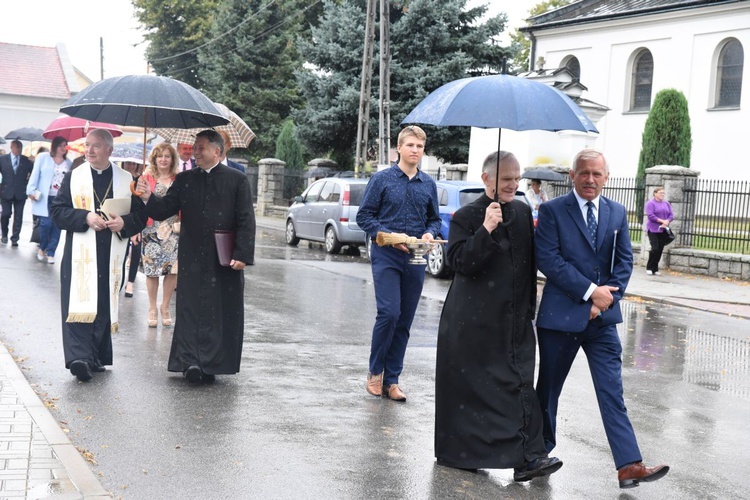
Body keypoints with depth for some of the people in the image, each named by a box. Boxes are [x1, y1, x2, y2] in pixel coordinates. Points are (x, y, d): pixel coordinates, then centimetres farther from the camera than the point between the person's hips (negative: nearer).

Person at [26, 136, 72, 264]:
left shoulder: (68, 163, 12)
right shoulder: (43, 157, 3)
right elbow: (35, 174, -1)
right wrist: (31, 191, -10)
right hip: (45, 198, -3)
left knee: (57, 226, -1)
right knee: (46, 223, -12)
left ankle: (50, 253, 8)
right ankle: (42, 248, 12)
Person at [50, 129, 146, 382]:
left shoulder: (126, 180, 9)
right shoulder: (73, 177, 7)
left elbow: (141, 215, 9)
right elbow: (57, 211, 3)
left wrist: (124, 223, -12)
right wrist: (85, 217, -13)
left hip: (111, 256, 2)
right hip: (80, 254, -1)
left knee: (105, 306, 4)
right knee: (79, 303, -13)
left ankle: (97, 357, 16)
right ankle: (79, 358, -20)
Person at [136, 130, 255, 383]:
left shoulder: (237, 180, 1)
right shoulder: (184, 180, 10)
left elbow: (246, 221, -3)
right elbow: (164, 210, 6)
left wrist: (242, 255, -11)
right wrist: (149, 198, -15)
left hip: (225, 260, -2)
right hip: (192, 260, 2)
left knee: (221, 312, 3)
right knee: (190, 310, -2)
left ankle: (211, 365, 10)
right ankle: (190, 362, -2)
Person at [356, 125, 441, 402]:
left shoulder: (428, 184, 11)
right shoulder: (382, 179, 0)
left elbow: (434, 219, 18)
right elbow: (364, 216, -2)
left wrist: (430, 233, -5)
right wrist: (389, 236, -14)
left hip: (415, 260, 4)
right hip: (386, 257, -4)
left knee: (404, 321, 5)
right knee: (389, 313, -15)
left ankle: (391, 379, 14)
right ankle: (375, 372, 4)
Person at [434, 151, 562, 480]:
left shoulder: (523, 212, 11)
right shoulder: (466, 216, -4)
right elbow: (459, 262, -16)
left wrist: (530, 306, 17)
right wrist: (486, 230, -24)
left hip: (515, 321, 4)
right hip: (473, 322, -4)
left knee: (520, 385, -3)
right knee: (468, 386, 3)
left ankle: (528, 458, -4)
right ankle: (460, 451, 15)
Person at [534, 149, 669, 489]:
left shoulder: (617, 213, 9)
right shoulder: (551, 211, -4)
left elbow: (625, 260, 8)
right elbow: (548, 259, -13)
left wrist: (607, 297, -8)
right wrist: (591, 291, -16)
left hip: (602, 317, 3)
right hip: (560, 315, -3)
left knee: (612, 391, -3)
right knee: (549, 387, 10)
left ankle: (629, 466, -7)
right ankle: (542, 451, 28)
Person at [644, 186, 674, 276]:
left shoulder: (666, 203, 13)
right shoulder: (650, 203, -4)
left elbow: (671, 215, 9)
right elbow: (650, 215, -15)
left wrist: (667, 222, -11)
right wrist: (662, 221, -18)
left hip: (663, 230, 5)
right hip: (653, 230, -5)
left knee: (660, 249, 3)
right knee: (655, 248, -13)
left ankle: (655, 269, 12)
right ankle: (649, 268, 0)